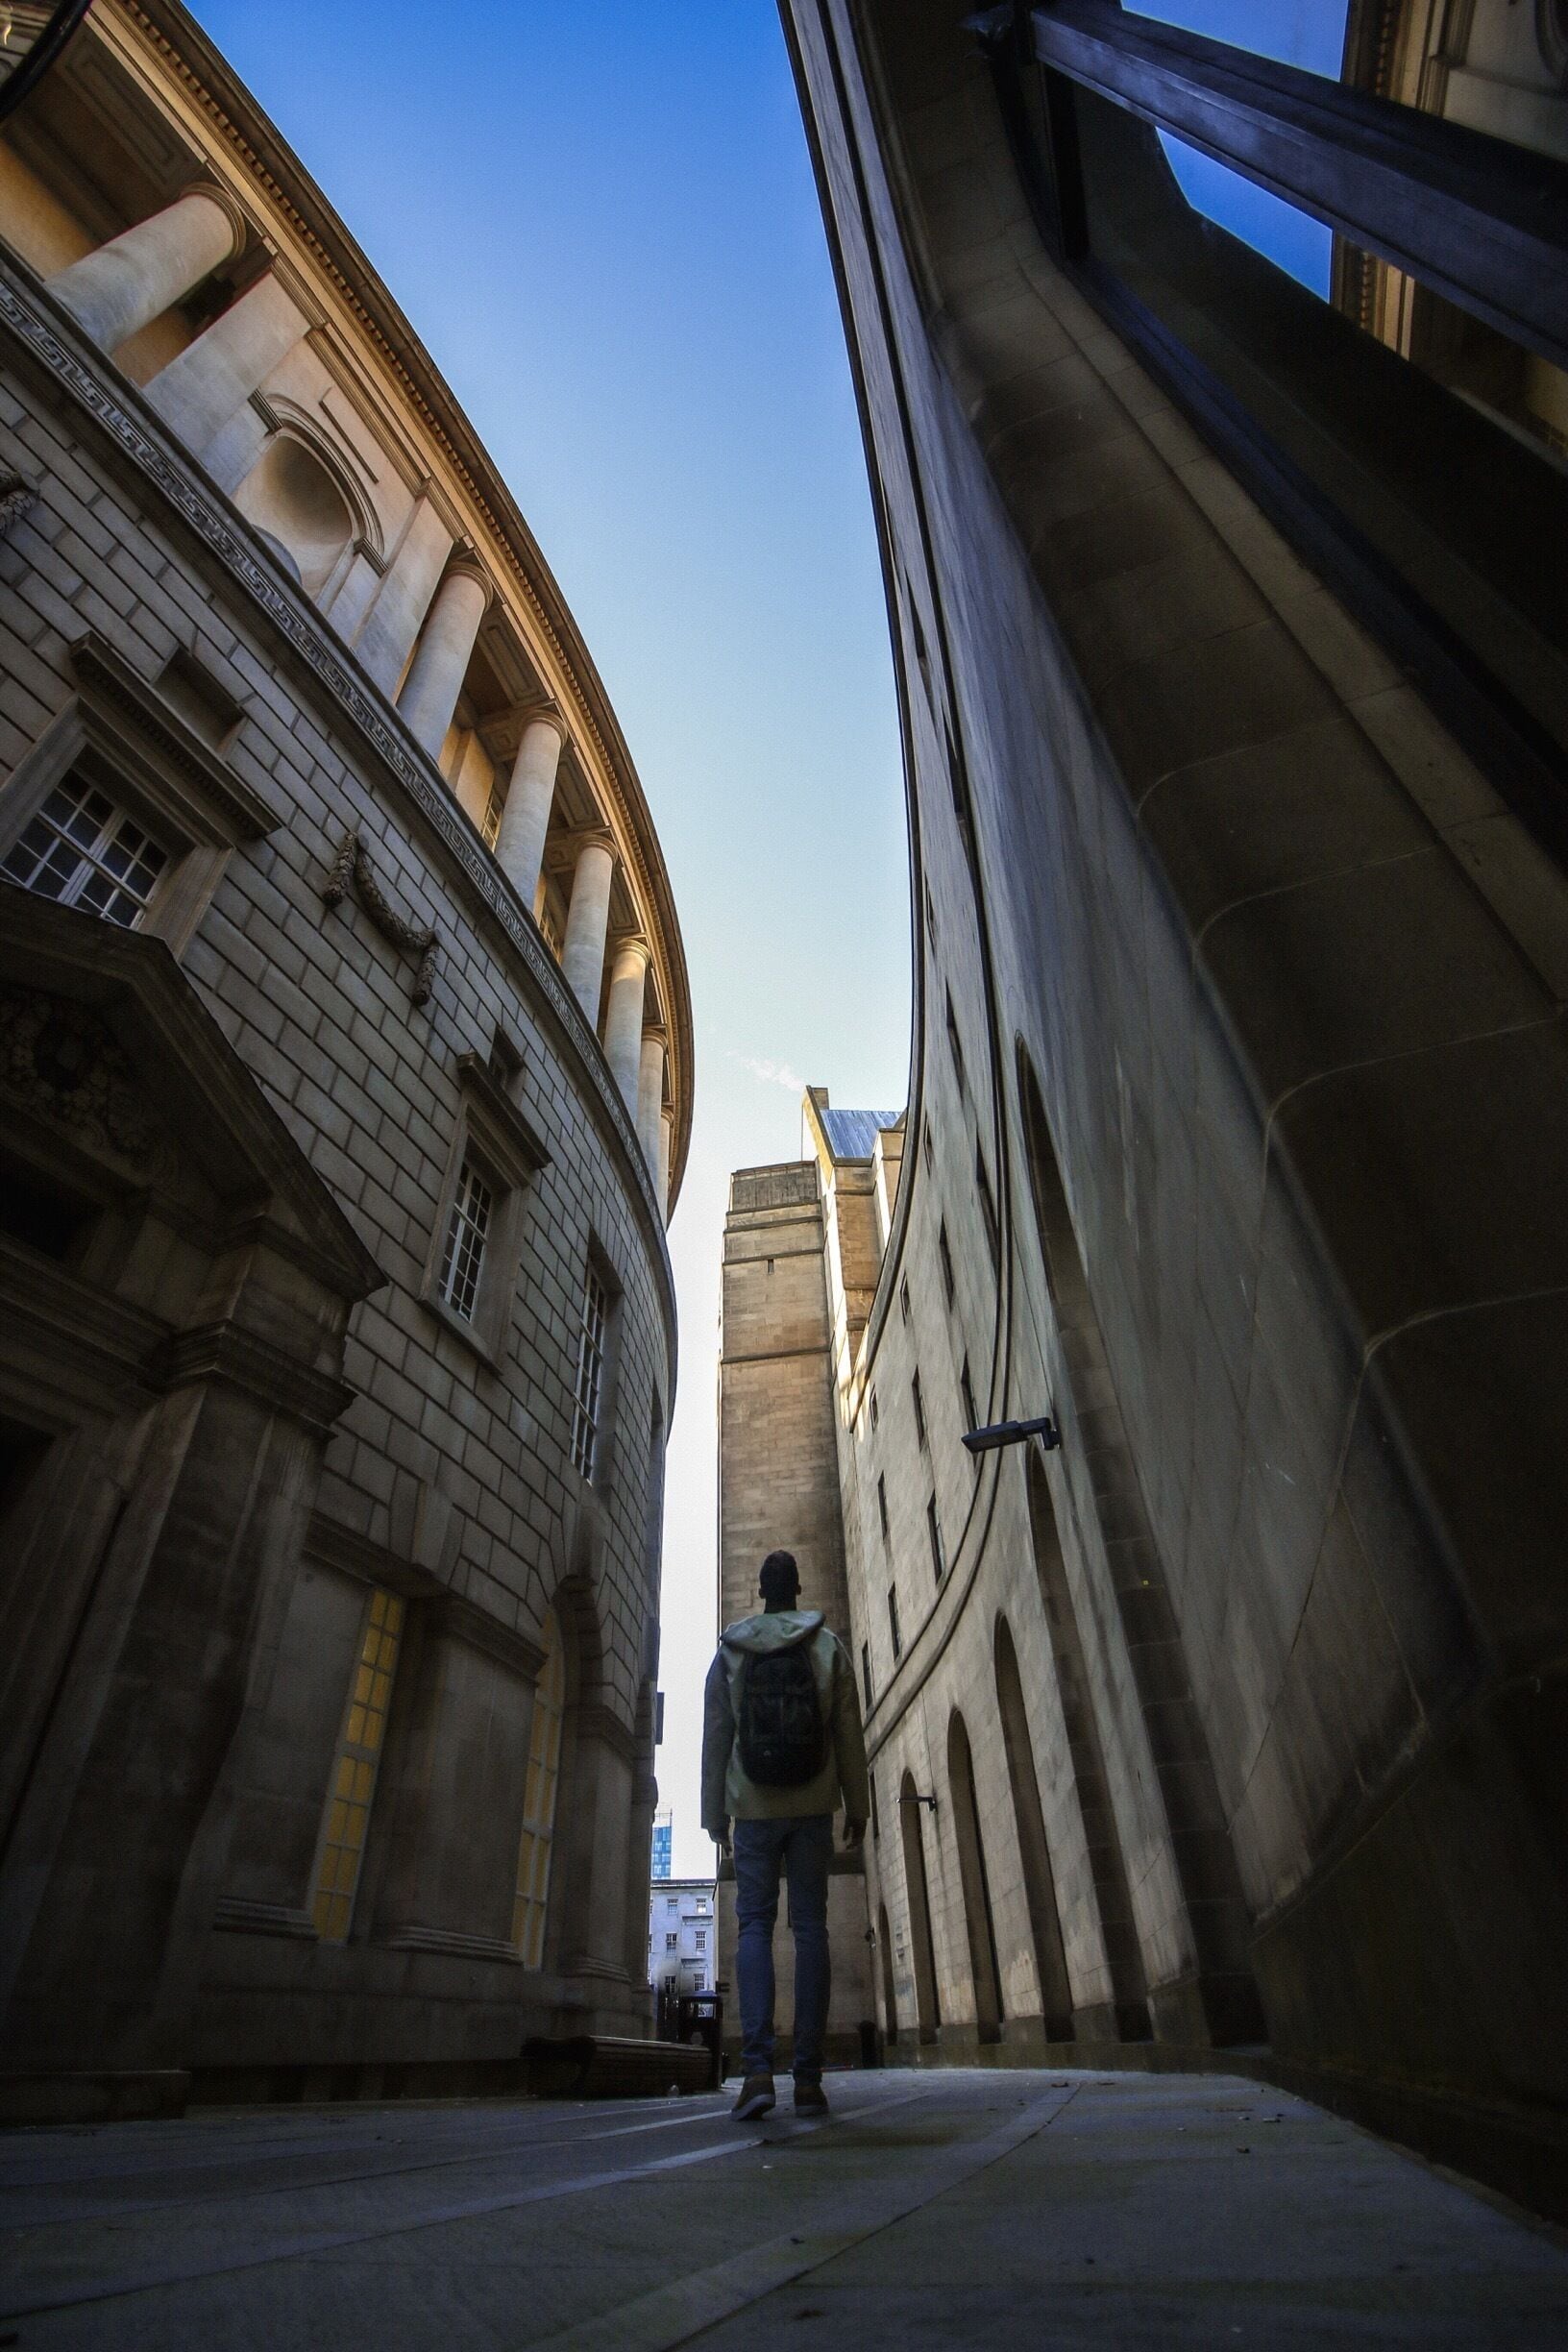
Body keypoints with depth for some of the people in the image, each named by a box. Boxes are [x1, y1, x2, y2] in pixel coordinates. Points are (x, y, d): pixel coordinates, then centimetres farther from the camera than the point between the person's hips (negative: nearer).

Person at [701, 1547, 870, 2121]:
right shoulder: (829, 1647, 1)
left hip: (753, 1806, 0)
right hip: (813, 1806, 0)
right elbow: (849, 1733, 1)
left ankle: (757, 2067, -9)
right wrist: (857, 1805, 7)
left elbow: (715, 1739, 4)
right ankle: (808, 2076, 5)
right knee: (811, 1928, 5)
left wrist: (715, 1814, 10)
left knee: (755, 1925, 4)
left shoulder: (729, 1652, 3)